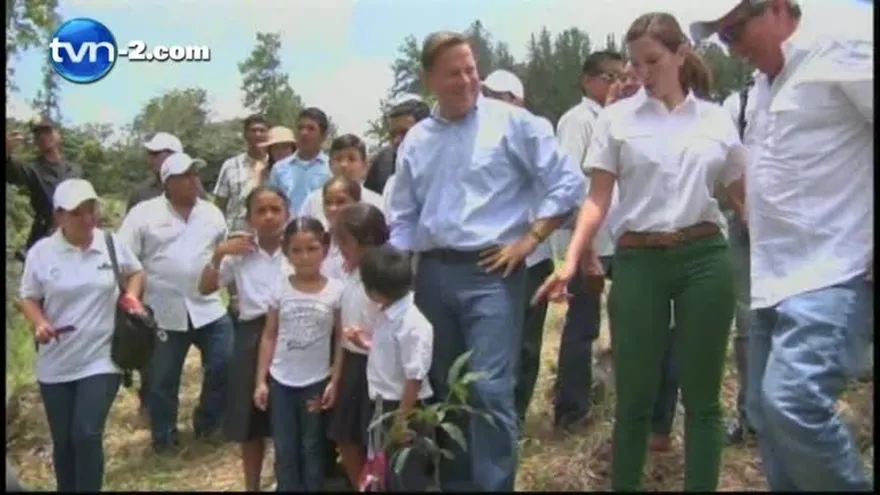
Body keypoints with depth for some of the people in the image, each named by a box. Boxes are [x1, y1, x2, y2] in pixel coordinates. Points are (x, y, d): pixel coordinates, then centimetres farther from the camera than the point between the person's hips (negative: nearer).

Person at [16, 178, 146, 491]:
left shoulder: (113, 244, -3)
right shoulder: (41, 252, -6)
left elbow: (136, 272, 15)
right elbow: (27, 298, 4)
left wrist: (132, 297, -5)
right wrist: (39, 324, -16)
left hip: (101, 359, -1)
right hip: (56, 365, 1)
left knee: (87, 435, -12)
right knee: (63, 441, 12)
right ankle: (67, 489, 34)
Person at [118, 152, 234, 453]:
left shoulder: (211, 212, 8)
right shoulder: (144, 213, -3)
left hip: (209, 308, 3)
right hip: (164, 313, -2)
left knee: (225, 366, 0)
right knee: (163, 380, 8)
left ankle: (208, 423, 23)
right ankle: (164, 437, 27)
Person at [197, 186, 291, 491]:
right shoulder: (240, 254, 1)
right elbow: (205, 289, 2)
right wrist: (219, 254, -10)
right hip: (252, 337, 2)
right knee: (250, 421, 11)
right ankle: (252, 485, 28)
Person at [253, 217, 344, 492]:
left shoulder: (336, 290, -9)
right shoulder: (280, 286, -5)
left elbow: (341, 340, -3)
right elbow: (269, 336, 1)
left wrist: (334, 381, -7)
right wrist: (261, 380, -1)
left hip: (317, 381, -1)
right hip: (280, 380, 1)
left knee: (312, 448, 13)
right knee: (284, 450, 10)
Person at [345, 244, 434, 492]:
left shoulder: (412, 324, -26)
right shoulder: (388, 315, 2)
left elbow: (415, 377, -24)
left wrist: (401, 420, -20)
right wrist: (368, 344, 9)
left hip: (404, 409, -9)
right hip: (384, 405, 9)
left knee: (406, 476, 7)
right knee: (388, 472, 23)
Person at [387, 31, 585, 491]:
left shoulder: (512, 122, -3)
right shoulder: (416, 140, 12)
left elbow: (567, 182, -4)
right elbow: (404, 217, 15)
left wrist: (530, 239, -8)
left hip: (491, 272, -5)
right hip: (432, 275, 5)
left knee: (490, 390, -12)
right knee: (445, 390, 15)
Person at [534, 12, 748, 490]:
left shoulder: (716, 119, 9)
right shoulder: (616, 118, 4)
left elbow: (745, 196, 13)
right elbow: (598, 199, -1)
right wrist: (572, 259, -14)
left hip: (706, 258, 1)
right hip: (638, 261, -1)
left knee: (701, 395, 7)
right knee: (634, 396, 6)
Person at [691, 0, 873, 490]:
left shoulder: (843, 47, -10)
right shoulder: (768, 81, 16)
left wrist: (871, 246, -16)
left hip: (832, 273, -9)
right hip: (774, 275, 9)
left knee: (792, 401, -21)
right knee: (767, 409, 11)